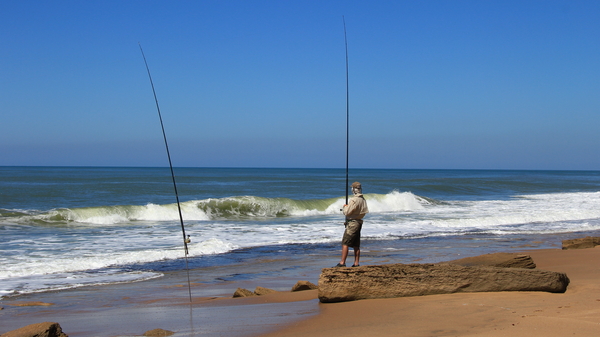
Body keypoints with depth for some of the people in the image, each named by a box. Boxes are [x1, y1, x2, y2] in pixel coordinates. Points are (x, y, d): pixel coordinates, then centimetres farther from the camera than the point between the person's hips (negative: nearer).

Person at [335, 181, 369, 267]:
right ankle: (356, 264, 10)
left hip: (352, 223, -9)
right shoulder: (363, 200, 10)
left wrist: (344, 207, 4)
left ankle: (342, 263, -9)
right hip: (359, 222, 9)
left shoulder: (354, 200, -18)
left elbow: (347, 212, -18)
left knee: (345, 243, -7)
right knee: (356, 245, 10)